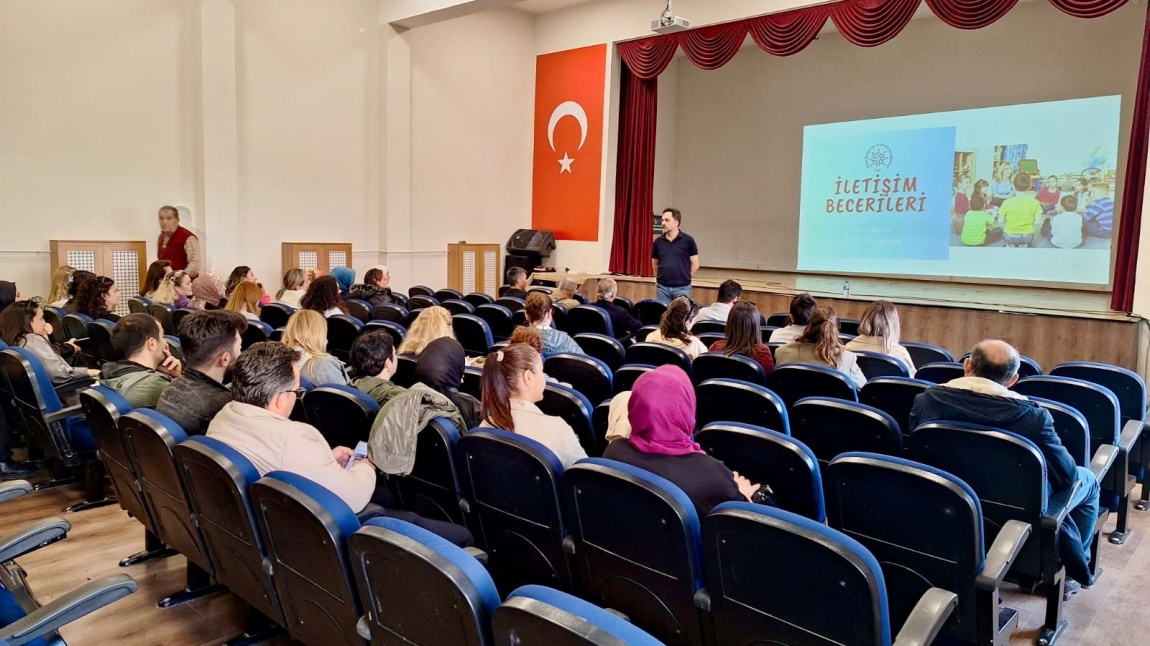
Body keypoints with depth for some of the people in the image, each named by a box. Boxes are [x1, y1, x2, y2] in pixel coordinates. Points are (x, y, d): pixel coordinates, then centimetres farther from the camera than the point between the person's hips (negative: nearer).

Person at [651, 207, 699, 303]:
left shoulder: (688, 240, -4)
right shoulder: (658, 241, 5)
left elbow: (695, 264, 1)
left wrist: (684, 277, 5)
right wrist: (660, 278, 10)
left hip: (682, 288, -3)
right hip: (662, 288, 3)